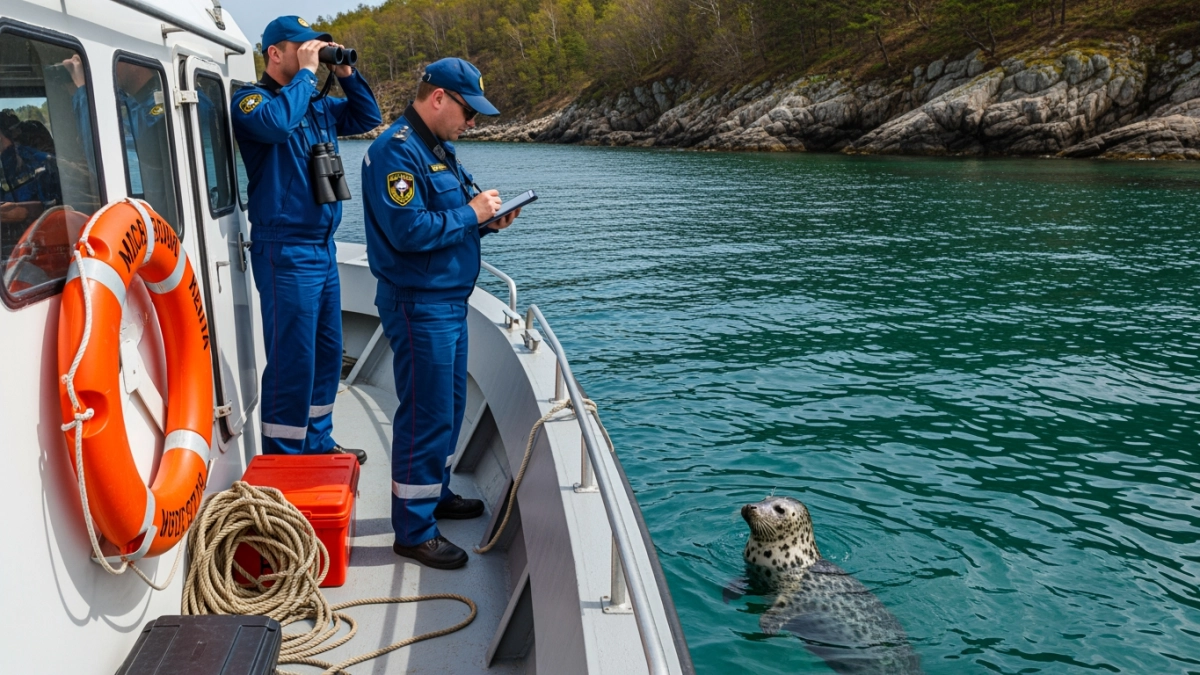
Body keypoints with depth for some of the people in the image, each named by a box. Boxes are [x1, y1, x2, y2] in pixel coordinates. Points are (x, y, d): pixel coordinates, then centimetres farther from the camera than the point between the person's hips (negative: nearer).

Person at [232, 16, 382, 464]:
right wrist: (307, 72, -18)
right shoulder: (252, 100, -8)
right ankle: (283, 459, 6)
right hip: (286, 251, -8)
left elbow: (367, 118, 22)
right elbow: (276, 123, -30)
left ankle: (317, 444, 30)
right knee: (292, 359, -5)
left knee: (327, 352, 16)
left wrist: (346, 74, 7)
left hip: (323, 246, 8)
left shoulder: (318, 104, 13)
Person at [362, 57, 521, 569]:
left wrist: (487, 219, 2)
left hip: (449, 301, 10)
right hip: (419, 306, -10)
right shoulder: (397, 151, -17)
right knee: (426, 416, -4)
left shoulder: (437, 148, 15)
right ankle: (414, 531, 7)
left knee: (449, 408, 20)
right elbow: (409, 231, -26)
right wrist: (470, 214, -16)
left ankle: (436, 493, 37)